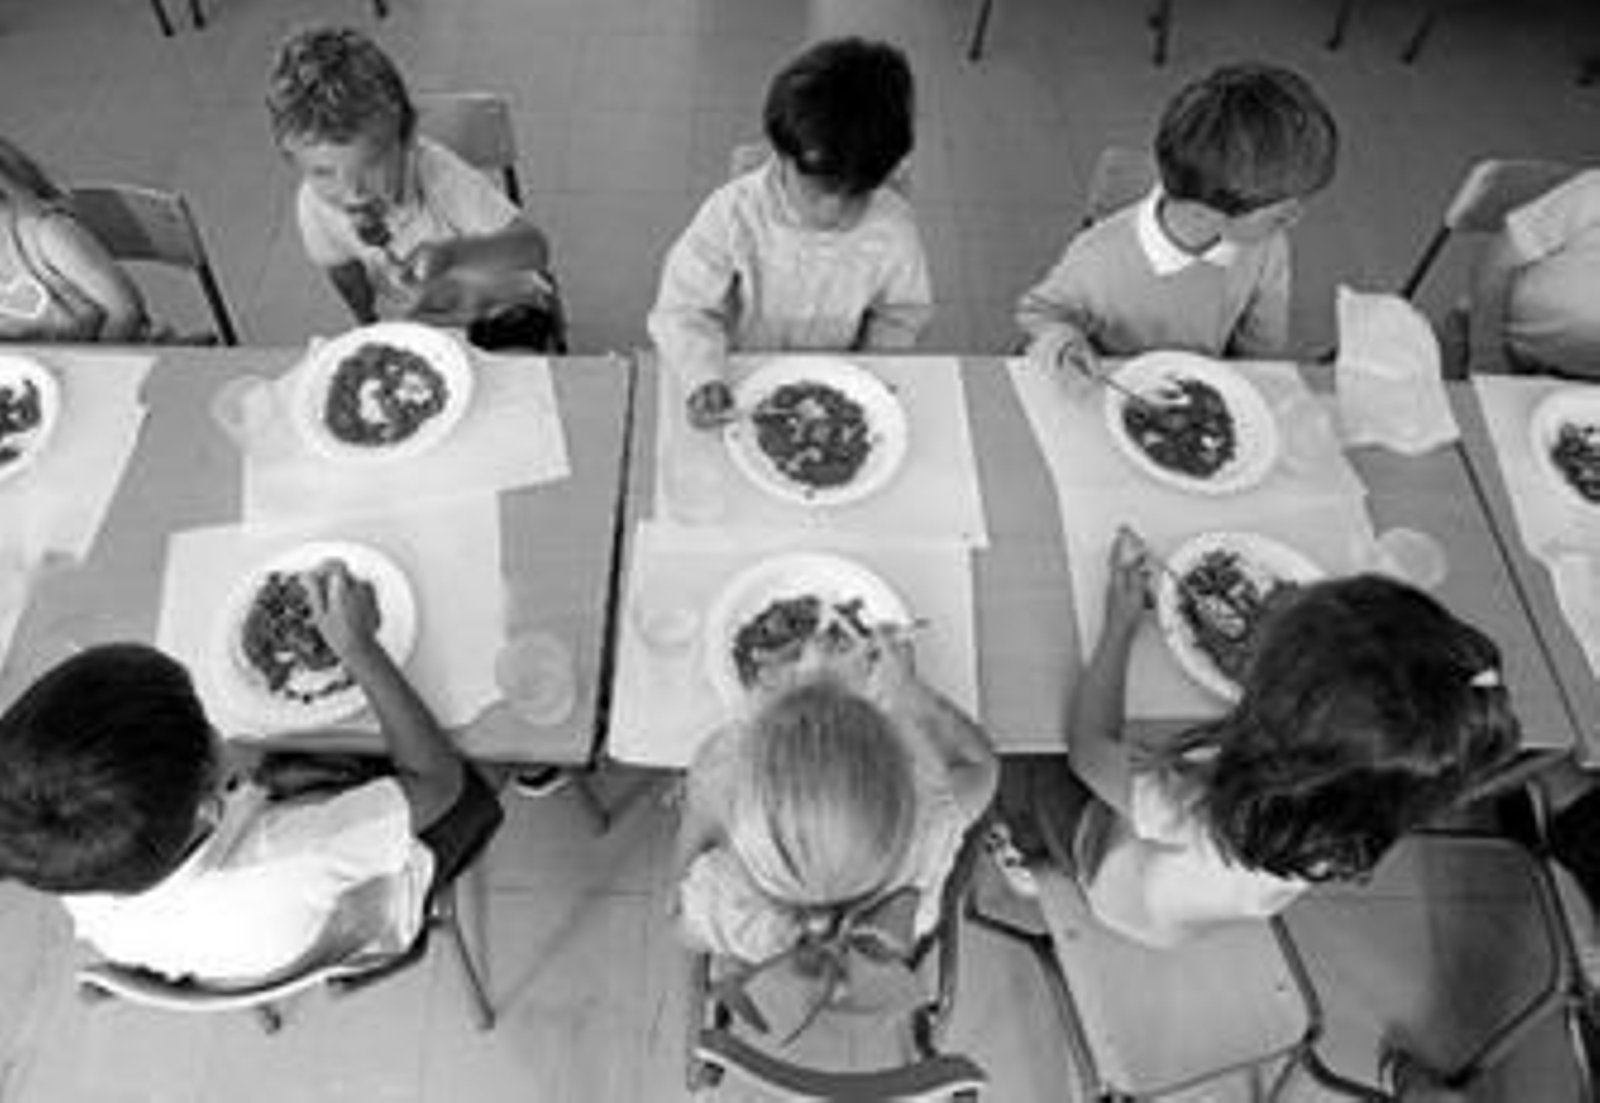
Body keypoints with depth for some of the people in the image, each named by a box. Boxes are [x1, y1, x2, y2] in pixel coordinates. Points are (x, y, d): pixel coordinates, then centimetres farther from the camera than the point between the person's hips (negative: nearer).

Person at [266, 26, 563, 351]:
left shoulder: (440, 176, -35)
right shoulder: (313, 204, -20)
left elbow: (535, 248, -43)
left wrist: (453, 254, -58)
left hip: (501, 309, -4)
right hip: (410, 323, 4)